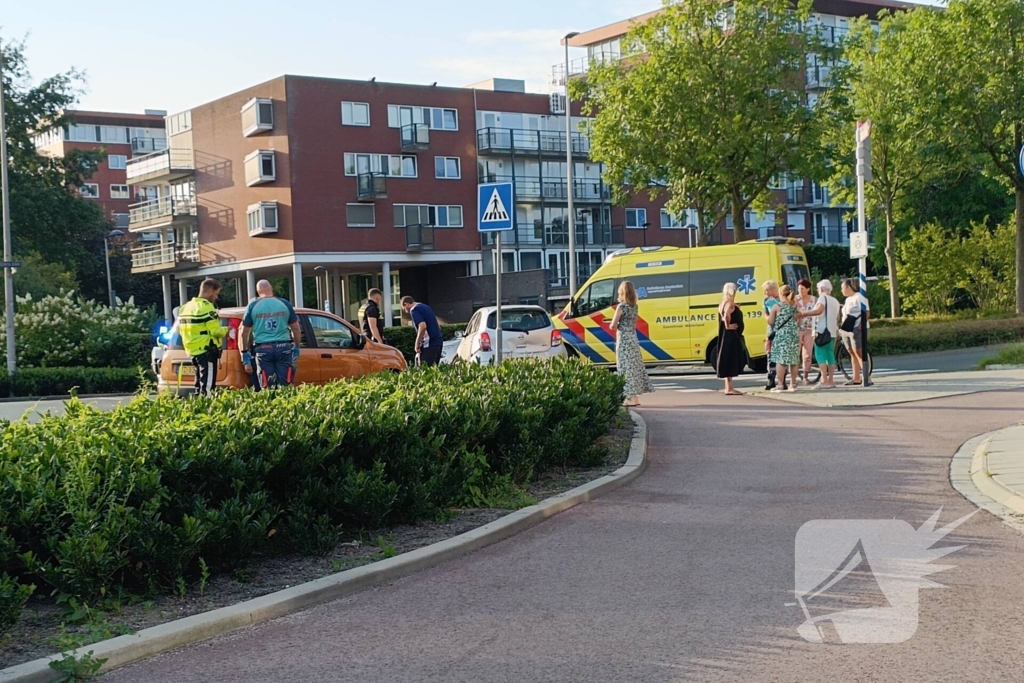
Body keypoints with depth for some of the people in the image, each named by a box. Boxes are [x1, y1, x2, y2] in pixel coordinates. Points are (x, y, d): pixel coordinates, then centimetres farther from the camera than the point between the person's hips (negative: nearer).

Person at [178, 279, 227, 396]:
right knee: (207, 385, -10)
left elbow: (183, 330, 17)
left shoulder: (186, 307, 15)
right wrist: (225, 330, 2)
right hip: (207, 351, -9)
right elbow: (216, 331, -19)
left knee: (200, 384, 16)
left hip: (193, 351, 9)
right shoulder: (207, 307, -13)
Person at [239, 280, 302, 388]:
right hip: (283, 347, 0)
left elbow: (243, 332, 5)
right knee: (285, 386, 3)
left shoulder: (253, 306, 5)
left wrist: (245, 357, 9)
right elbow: (296, 329, 9)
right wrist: (296, 349, 19)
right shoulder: (285, 304, 7)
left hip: (263, 349, 0)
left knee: (267, 388, 3)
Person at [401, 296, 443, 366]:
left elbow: (423, 326, -22)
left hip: (428, 344, -9)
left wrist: (417, 344, -14)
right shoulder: (426, 307, 20)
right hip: (438, 341, 9)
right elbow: (438, 326, 24)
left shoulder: (414, 310, -7)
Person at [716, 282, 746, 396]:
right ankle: (729, 388, -8)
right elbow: (726, 316, -33)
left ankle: (729, 387, 15)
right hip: (731, 336, -10)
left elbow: (725, 317, 6)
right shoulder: (730, 304, -15)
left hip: (727, 336, 10)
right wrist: (728, 326, -21)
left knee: (728, 361, 12)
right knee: (730, 361, -8)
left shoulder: (723, 304, 13)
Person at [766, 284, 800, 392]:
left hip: (781, 336, -4)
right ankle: (793, 384, 13)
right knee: (793, 360, 9)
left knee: (781, 360, -4)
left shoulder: (777, 306, -6)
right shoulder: (795, 306, 7)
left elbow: (770, 321, -5)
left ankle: (781, 385, -5)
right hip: (794, 335, 5)